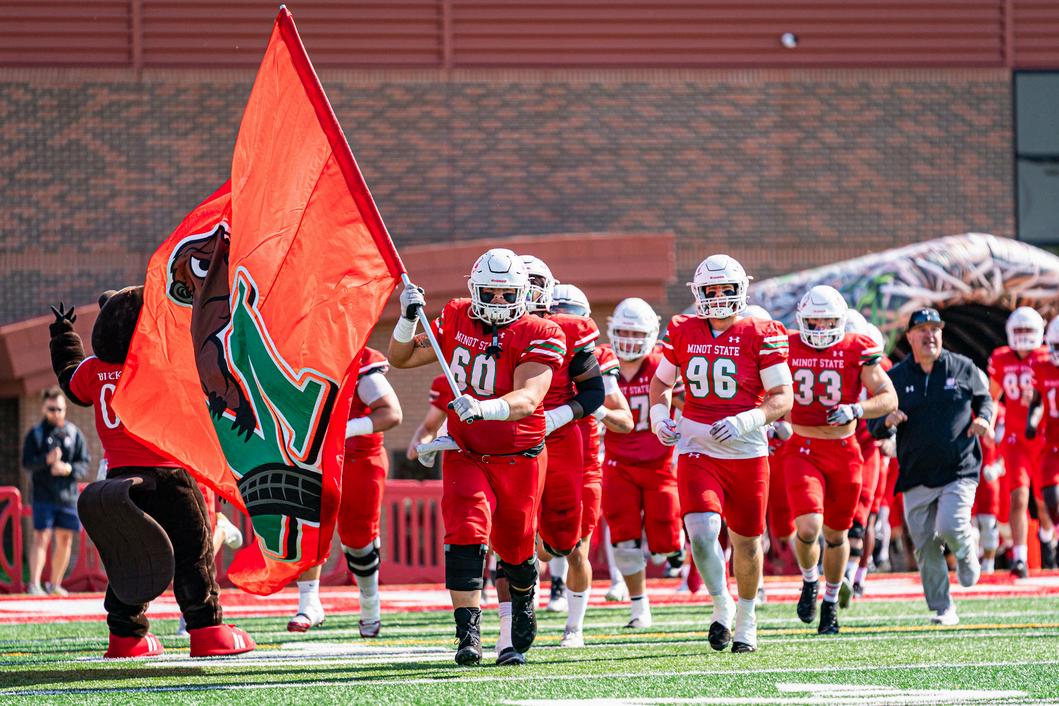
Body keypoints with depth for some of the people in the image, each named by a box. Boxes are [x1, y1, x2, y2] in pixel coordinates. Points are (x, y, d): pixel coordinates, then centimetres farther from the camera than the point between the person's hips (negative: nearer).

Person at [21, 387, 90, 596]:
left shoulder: (74, 434, 8)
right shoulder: (35, 434, 2)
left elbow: (84, 465, 5)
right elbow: (26, 462, -6)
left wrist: (68, 469, -16)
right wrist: (47, 460, -24)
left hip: (68, 495, 3)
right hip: (43, 495, -3)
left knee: (64, 540, 8)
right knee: (41, 537, -11)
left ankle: (55, 584, 20)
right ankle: (34, 584, -15)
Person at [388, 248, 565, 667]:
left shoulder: (539, 336, -12)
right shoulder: (456, 321, 0)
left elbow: (527, 399, -27)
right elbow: (400, 359, 9)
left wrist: (483, 408, -45)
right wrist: (408, 319, -10)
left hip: (519, 459, -1)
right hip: (466, 455, 1)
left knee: (516, 551, 12)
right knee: (466, 536, -20)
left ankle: (519, 637, 37)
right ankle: (469, 634, -23)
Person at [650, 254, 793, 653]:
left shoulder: (760, 337, -5)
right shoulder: (683, 334, 4)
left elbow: (783, 398, -5)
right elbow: (661, 382, 20)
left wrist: (746, 422, -21)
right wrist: (659, 414, -1)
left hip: (747, 454, -1)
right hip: (697, 451, 1)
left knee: (746, 542, 9)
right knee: (702, 532, -19)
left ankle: (745, 620, 31)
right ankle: (721, 606, 4)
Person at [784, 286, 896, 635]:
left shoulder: (857, 350, -5)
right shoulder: (787, 348, -1)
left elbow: (889, 399, -6)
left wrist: (854, 410, -22)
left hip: (844, 451, 1)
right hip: (803, 449, -1)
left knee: (836, 534, 12)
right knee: (808, 527, -19)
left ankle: (831, 602, 33)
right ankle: (809, 581, 12)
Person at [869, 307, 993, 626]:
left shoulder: (963, 368, 2)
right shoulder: (895, 377, 3)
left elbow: (983, 397, 19)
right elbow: (875, 428, 7)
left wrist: (984, 418, -3)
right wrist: (887, 422, -16)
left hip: (959, 471, -2)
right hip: (916, 477, 2)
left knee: (950, 528, -21)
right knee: (926, 548, 2)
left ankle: (967, 553, 15)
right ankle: (943, 609, 15)